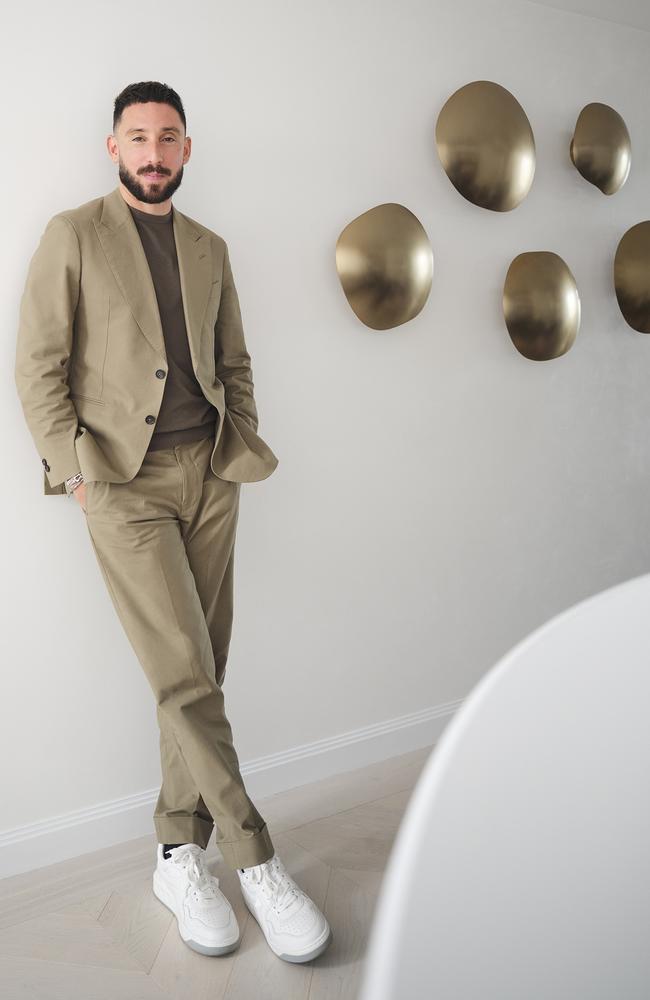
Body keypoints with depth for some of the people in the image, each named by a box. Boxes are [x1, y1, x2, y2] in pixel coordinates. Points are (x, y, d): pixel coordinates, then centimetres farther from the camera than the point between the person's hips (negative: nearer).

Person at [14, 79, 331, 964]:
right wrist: (79, 472, -10)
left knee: (200, 675, 6)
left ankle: (179, 858, 19)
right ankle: (256, 860, 4)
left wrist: (243, 446, 6)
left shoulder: (210, 249, 16)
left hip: (209, 477, 5)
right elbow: (39, 368, -2)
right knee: (185, 679, -9)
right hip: (125, 483, -4)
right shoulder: (72, 236, 2)